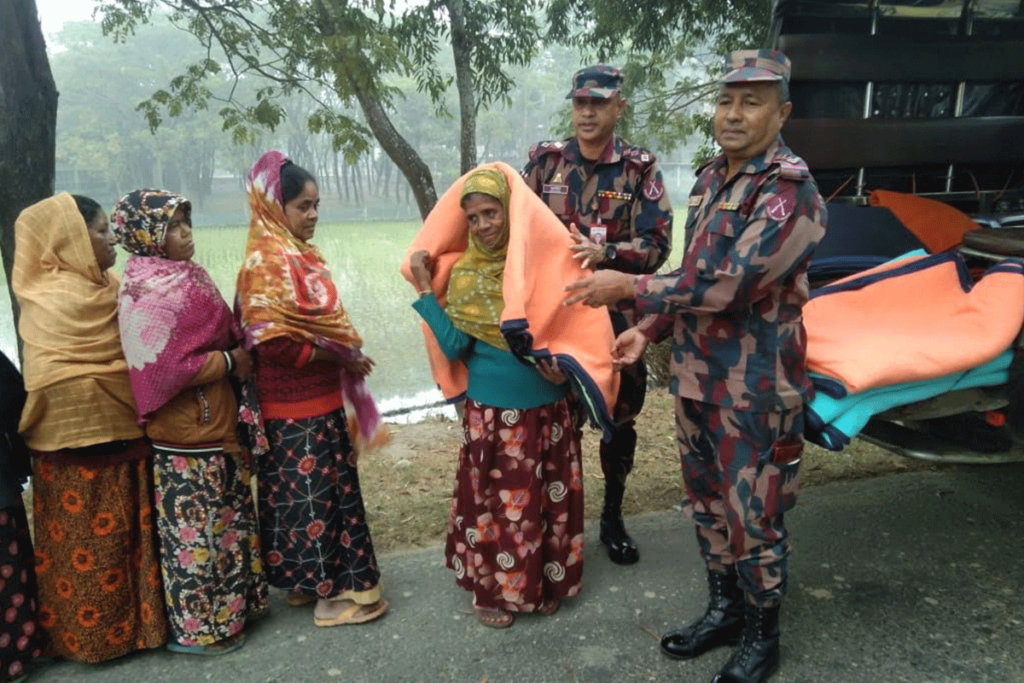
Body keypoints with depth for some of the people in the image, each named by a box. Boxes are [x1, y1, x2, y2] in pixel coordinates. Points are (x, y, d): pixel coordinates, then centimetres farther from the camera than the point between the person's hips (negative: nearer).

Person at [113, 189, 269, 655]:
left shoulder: (183, 277, 10)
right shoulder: (150, 295, -19)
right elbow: (164, 367, -26)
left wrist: (237, 353, 1)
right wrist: (230, 361, -16)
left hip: (213, 423, 9)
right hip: (185, 433, -9)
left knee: (224, 519, 19)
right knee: (194, 528, 3)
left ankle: (227, 604, 34)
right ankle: (197, 627, 19)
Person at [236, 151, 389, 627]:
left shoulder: (299, 254, 10)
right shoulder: (267, 261, -17)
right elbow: (274, 341, -25)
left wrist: (346, 355, 6)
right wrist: (341, 358, -16)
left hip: (319, 398, 9)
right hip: (296, 406, -9)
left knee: (326, 489, 18)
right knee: (312, 493, 3)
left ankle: (313, 578, 33)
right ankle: (329, 588, 17)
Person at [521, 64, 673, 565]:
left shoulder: (641, 171, -2)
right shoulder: (544, 160, 4)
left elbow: (657, 244, -10)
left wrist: (605, 251, -26)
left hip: (617, 315, -1)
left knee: (620, 419, 9)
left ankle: (613, 518, 30)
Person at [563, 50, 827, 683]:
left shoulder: (790, 189, -18)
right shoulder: (711, 177, 9)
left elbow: (728, 285, -25)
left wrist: (632, 288, -18)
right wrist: (652, 328, 6)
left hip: (756, 385, -8)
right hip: (696, 373, 8)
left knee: (754, 518, 6)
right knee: (708, 504, 19)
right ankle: (724, 609, 40)